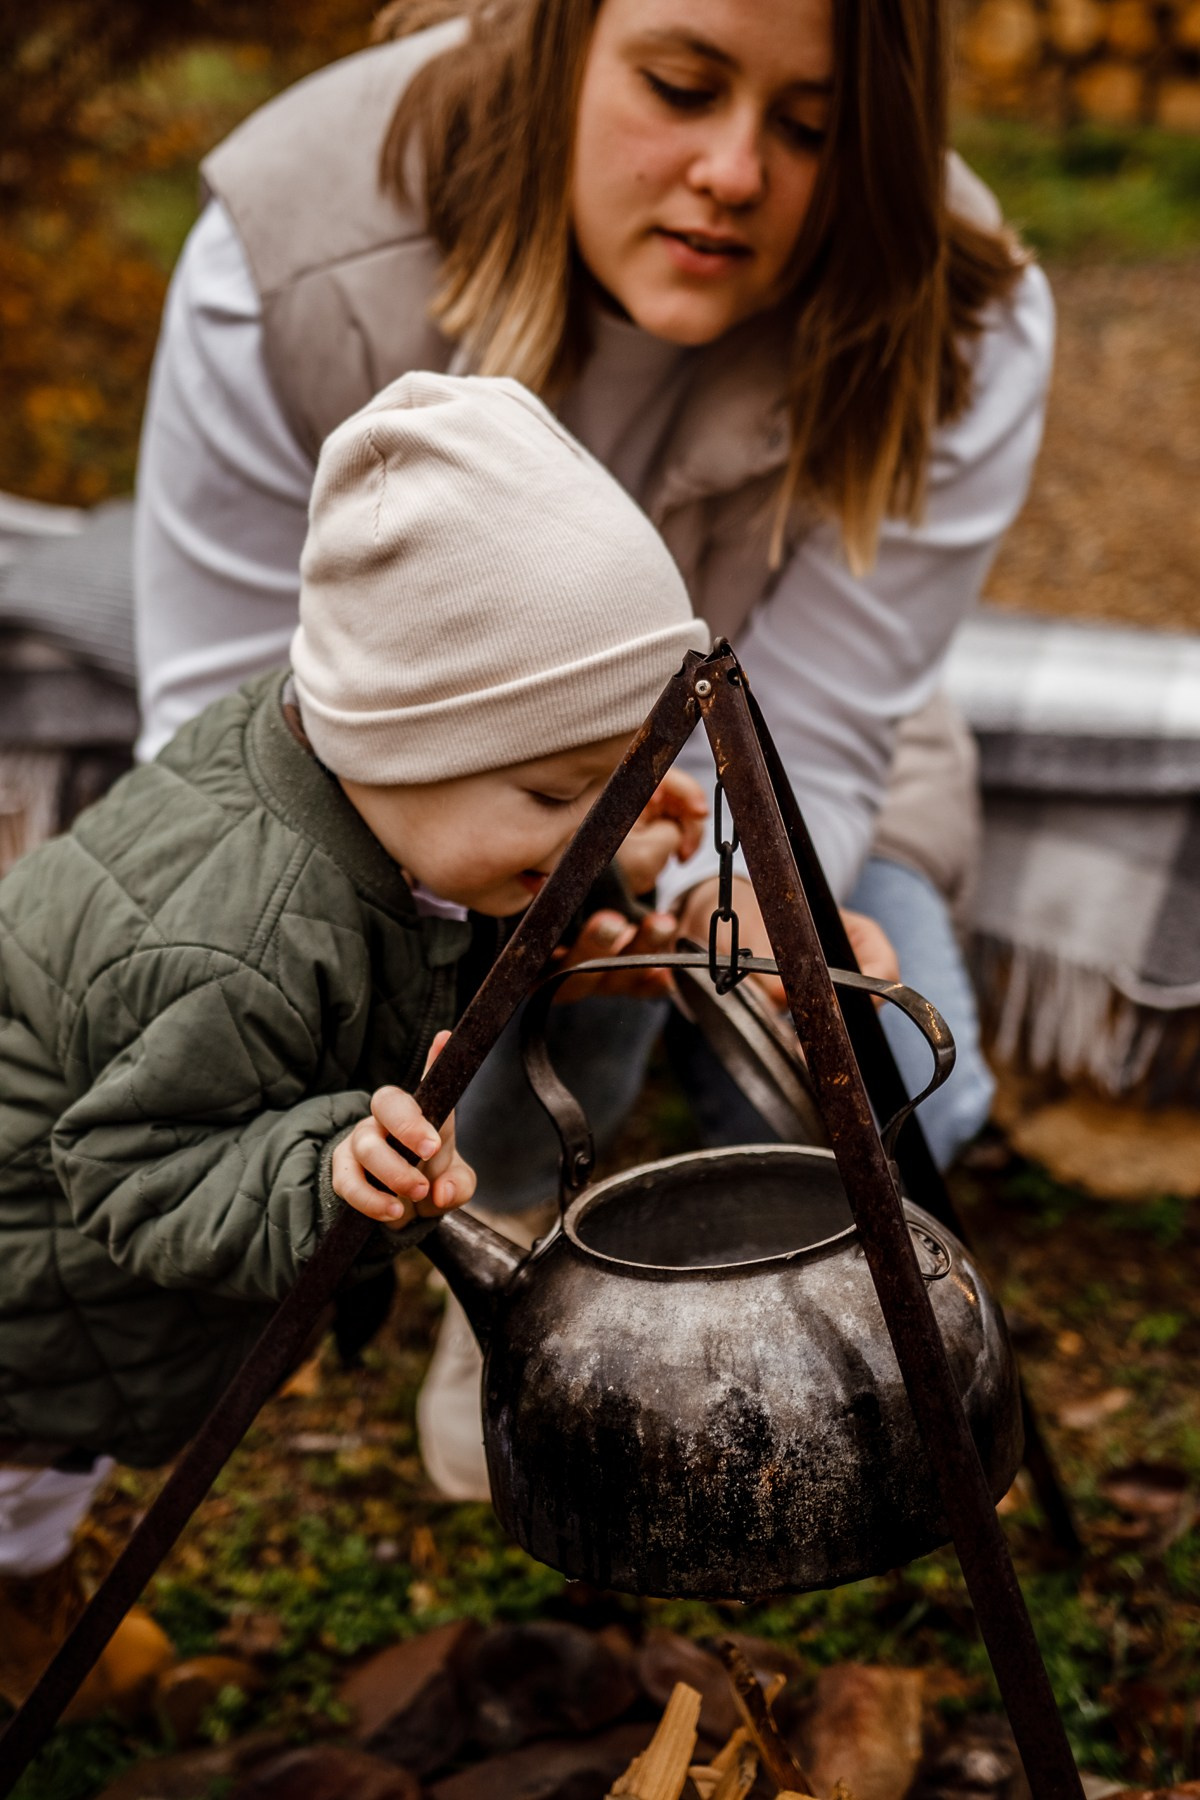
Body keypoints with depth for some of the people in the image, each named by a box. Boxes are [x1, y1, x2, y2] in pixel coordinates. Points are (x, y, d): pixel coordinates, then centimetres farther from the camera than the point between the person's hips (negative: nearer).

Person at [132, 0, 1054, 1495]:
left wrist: (737, 899, -50)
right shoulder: (293, 260, -30)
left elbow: (798, 755, -25)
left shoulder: (959, 340, -28)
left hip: (741, 786, 1)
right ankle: (514, 1230, 11)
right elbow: (224, 715, -25)